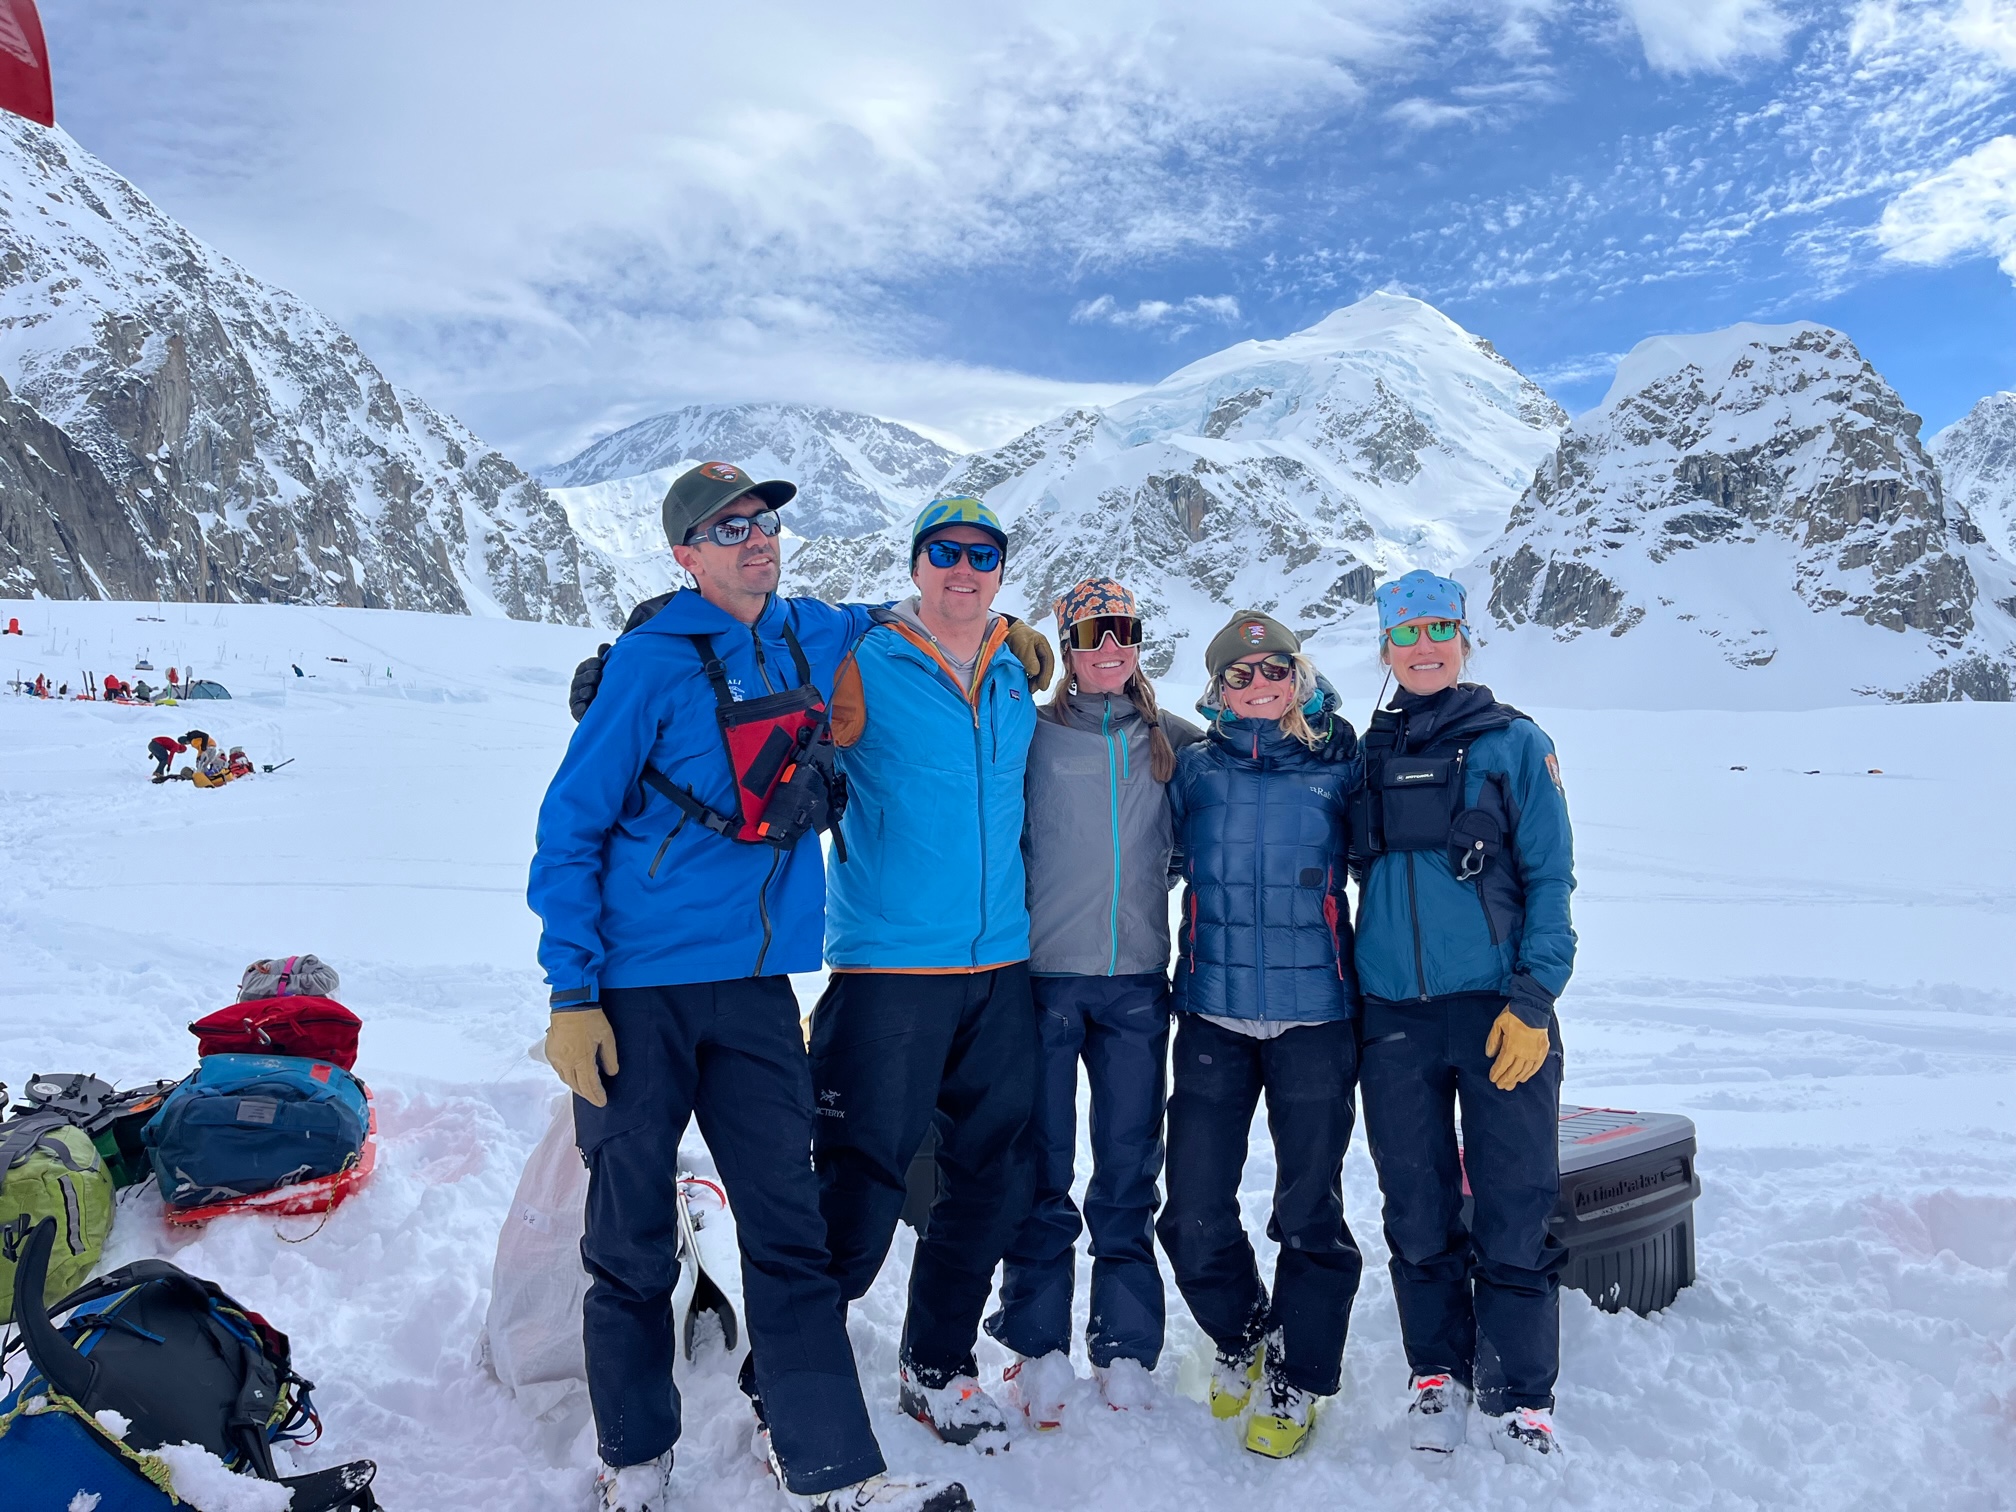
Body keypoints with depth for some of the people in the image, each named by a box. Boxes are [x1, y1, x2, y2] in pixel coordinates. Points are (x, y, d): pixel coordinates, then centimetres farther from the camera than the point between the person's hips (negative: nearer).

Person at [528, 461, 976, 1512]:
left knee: (788, 1225, 4)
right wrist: (570, 994, -11)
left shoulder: (815, 637, 8)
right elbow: (569, 828, -6)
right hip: (639, 987, -4)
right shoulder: (650, 663, -8)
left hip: (756, 984, 4)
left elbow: (882, 624, 33)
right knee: (632, 1237, 7)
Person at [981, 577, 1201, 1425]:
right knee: (1041, 1169, 4)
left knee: (1129, 1172, 7)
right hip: (1044, 974, -2)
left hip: (1137, 979, 2)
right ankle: (1039, 1347, 16)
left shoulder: (1173, 743, 11)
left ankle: (1126, 1351, 19)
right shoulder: (1030, 736, 2)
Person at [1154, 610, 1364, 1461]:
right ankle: (1241, 1338, 33)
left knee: (1309, 1212, 4)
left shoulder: (1337, 767, 2)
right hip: (1213, 1015, 2)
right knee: (1193, 1216, 5)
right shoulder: (1194, 769, 5)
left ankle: (1296, 1382, 25)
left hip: (1314, 1015, -1)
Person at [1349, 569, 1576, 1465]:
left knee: (1512, 1208, 0)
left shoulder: (1513, 743, 1)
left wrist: (1533, 999, -10)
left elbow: (1549, 878, -2)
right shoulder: (1370, 754, 11)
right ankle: (1437, 1375, 27)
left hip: (1495, 1007, -3)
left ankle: (1520, 1395, 15)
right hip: (1393, 1018, 3)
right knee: (1417, 1212, 10)